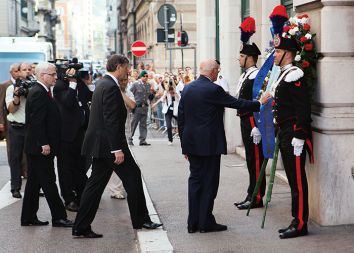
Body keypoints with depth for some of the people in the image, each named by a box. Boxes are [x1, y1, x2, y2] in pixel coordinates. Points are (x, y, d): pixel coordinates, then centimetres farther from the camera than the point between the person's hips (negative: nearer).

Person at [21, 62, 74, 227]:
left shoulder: (41, 91, 15)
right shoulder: (38, 93, -16)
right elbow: (37, 121, -22)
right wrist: (44, 144, -23)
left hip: (36, 147, 10)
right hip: (40, 147, -10)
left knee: (34, 182, 13)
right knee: (49, 182, -4)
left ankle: (28, 218, 19)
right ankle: (59, 217, 2)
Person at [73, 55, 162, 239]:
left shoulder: (102, 84, 15)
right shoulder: (111, 87, -16)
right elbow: (112, 121, -22)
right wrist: (117, 149, -22)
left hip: (99, 144, 10)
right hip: (109, 144, -10)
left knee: (95, 184, 10)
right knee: (133, 175, 2)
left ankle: (81, 228, 11)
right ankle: (141, 220, 13)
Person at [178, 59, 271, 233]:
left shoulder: (187, 89, 8)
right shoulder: (213, 89, -14)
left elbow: (181, 118, 10)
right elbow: (236, 103, -9)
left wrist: (184, 145, 16)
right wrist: (260, 103, 5)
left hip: (191, 144, 7)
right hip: (209, 144, -7)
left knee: (195, 180, 11)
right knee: (209, 182, 1)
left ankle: (193, 222, 14)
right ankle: (206, 222, 5)